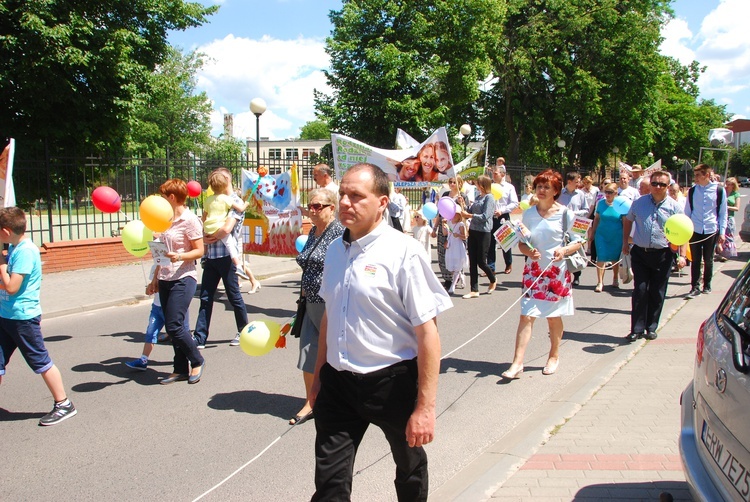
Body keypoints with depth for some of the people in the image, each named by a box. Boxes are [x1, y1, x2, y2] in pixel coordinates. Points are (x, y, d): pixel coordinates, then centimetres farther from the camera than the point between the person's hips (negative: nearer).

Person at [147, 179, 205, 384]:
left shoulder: (189, 220, -9)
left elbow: (199, 251, -10)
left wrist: (180, 257, -27)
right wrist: (155, 280, 18)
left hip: (183, 279, -8)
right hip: (165, 280, 8)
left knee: (174, 325, -11)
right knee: (172, 327, 7)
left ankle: (197, 361, 9)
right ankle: (181, 370, 17)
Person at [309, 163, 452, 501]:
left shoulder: (404, 253, -16)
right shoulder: (335, 250, 4)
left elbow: (427, 332, -18)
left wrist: (426, 406, -19)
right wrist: (319, 374, 19)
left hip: (392, 383, -4)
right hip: (337, 383, 5)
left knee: (410, 472, 20)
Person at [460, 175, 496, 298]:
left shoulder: (489, 197, -9)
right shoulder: (478, 197, 15)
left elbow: (485, 216, -17)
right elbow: (470, 210, 15)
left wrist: (469, 215, -14)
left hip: (483, 233, -7)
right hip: (473, 231, 7)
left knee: (481, 261, -1)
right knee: (472, 262, 5)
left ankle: (493, 281, 27)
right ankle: (474, 290, 9)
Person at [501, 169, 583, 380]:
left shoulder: (565, 214, -5)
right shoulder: (528, 214, 3)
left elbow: (578, 241, -1)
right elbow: (521, 243, 8)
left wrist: (565, 250, -20)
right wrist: (529, 251, -13)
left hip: (557, 271, -2)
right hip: (533, 270, 2)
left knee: (554, 316, 10)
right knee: (526, 316, -6)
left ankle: (554, 356, 31)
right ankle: (517, 363, -8)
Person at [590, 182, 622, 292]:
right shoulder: (601, 203, 0)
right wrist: (592, 233, 9)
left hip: (616, 236, -1)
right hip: (602, 235, 1)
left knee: (615, 259, 12)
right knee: (601, 257, -6)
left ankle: (615, 279, 32)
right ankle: (600, 282, -2)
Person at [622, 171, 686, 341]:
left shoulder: (674, 207, -1)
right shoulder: (639, 203, 4)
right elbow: (628, 221, 19)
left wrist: (682, 255, -9)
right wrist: (625, 243, 17)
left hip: (663, 255, 0)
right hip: (640, 253, 0)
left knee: (657, 293, 7)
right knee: (640, 291, -3)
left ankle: (651, 327, 20)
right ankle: (637, 329, 2)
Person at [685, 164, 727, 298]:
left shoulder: (719, 190, -3)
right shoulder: (692, 191, 2)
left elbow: (723, 213, 2)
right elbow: (687, 212, 10)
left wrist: (722, 232, -2)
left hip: (711, 231, -1)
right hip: (695, 231, 1)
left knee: (708, 260, 11)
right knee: (695, 260, 3)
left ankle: (707, 285, 25)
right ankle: (695, 287, 9)